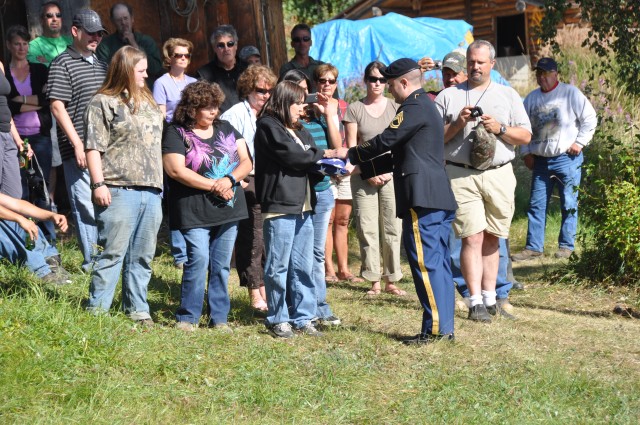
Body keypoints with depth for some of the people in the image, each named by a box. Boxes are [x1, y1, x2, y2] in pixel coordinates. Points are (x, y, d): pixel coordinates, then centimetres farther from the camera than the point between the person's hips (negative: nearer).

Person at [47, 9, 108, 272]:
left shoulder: (101, 65, 17)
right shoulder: (62, 65, -6)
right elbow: (57, 107, -11)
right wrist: (78, 144, -16)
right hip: (80, 150, -7)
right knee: (86, 205, -5)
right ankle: (91, 261, 3)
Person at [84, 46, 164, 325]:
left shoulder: (148, 103, 20)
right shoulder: (102, 103, -2)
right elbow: (94, 147, -8)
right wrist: (98, 184, -16)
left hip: (150, 190, 7)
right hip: (119, 191, -7)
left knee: (143, 256, 9)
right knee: (112, 253, -7)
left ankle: (137, 310, 16)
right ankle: (97, 310, -2)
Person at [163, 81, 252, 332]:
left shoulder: (226, 129, 14)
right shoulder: (177, 133, -2)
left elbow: (246, 162, 10)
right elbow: (176, 170, -13)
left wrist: (229, 180, -11)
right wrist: (214, 186, -11)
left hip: (228, 208, 5)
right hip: (195, 213, -5)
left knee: (222, 265, 8)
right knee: (198, 260, -15)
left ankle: (219, 318, 16)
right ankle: (187, 317, -3)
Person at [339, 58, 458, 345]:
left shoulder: (414, 107, -10)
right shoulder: (425, 105, 23)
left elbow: (385, 141, -12)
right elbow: (397, 156, 24)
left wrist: (350, 154, 2)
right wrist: (360, 168, 20)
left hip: (422, 199, -11)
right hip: (439, 198, 11)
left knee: (425, 263, -9)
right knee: (438, 264, 10)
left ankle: (436, 327, -8)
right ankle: (443, 327, 14)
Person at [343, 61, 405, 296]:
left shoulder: (395, 107, 8)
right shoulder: (355, 109, 6)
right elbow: (351, 146, 3)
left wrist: (391, 170, -5)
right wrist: (368, 172, -7)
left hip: (391, 176, 1)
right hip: (364, 177, -1)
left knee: (392, 229, 0)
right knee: (367, 230, -2)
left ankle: (391, 281, 5)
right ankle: (374, 282, 3)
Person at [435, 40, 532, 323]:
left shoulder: (508, 95, 13)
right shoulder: (448, 96, 10)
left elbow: (525, 136, 8)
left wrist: (499, 128, -8)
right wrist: (458, 123, -10)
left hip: (499, 175, 2)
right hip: (461, 175, -2)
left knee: (491, 238, 6)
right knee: (472, 238, -10)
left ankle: (490, 298, 15)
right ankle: (476, 302, -9)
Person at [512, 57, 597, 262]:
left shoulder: (571, 93, -2)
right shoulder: (531, 98, 13)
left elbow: (590, 118, -3)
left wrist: (579, 142, -8)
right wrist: (526, 152, 9)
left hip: (567, 159, -4)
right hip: (540, 160, 5)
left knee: (569, 204, 0)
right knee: (536, 205, 3)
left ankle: (566, 246, 8)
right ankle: (533, 247, 6)